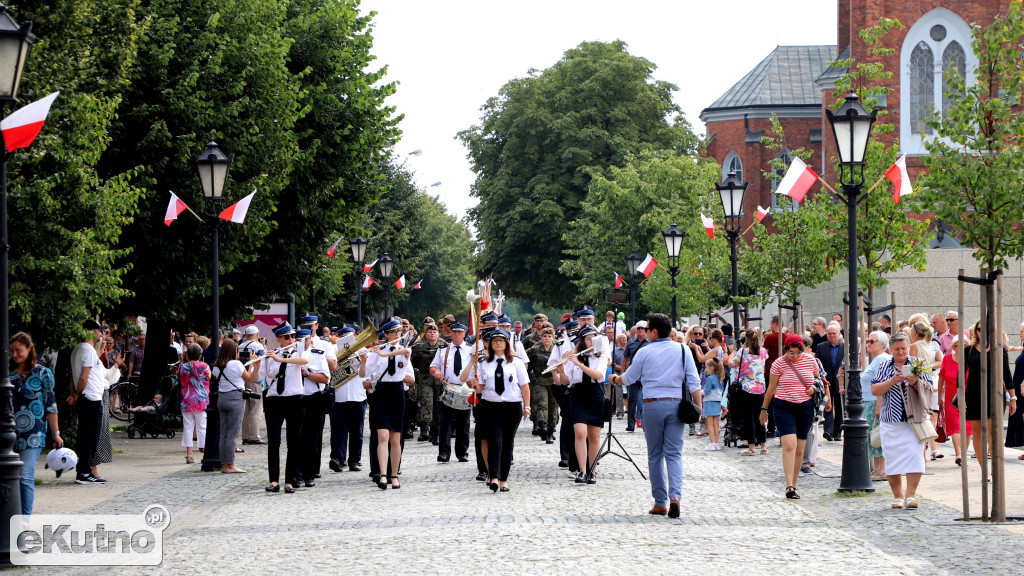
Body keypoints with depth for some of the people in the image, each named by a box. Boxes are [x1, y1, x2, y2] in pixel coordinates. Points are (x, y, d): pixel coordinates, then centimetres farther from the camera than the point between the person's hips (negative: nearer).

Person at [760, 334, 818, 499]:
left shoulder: (810, 360, 4)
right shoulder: (779, 363, -4)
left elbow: (818, 378, 21)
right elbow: (771, 388, 5)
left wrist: (814, 387, -1)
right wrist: (764, 409, 10)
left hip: (805, 407, 3)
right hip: (784, 407, -3)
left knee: (799, 449, 5)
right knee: (789, 445, -17)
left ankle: (793, 485, 15)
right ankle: (789, 486, -22)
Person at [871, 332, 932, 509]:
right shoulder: (884, 367, 9)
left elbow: (929, 389, 4)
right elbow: (874, 390, 0)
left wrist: (916, 383, -15)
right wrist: (892, 381, -14)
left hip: (914, 420, -1)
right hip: (890, 422, 1)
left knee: (914, 454, -13)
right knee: (892, 459, 1)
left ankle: (910, 495, -10)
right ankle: (898, 496, 11)